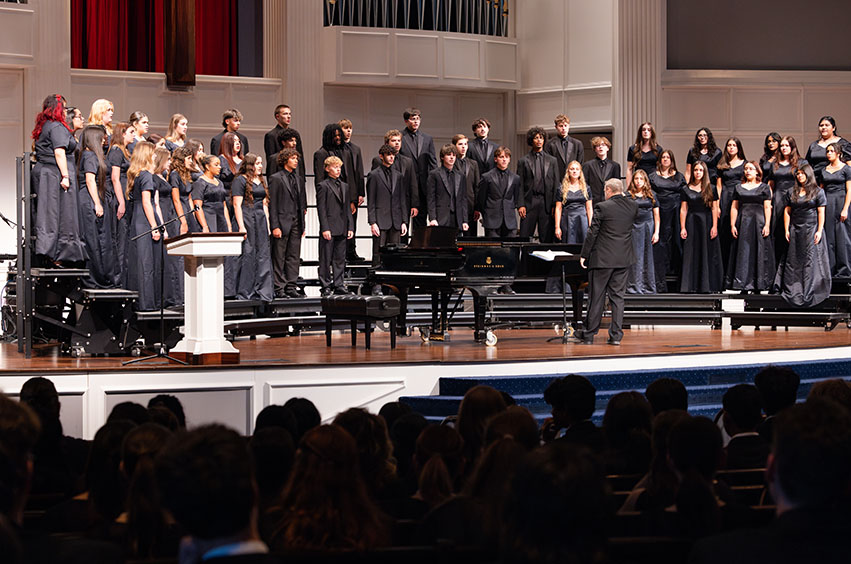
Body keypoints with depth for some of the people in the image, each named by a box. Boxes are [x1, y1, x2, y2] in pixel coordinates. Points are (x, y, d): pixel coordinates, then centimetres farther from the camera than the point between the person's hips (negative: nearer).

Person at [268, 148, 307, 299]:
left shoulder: (298, 179, 15)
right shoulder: (276, 178, -4)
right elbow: (272, 204, -8)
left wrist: (302, 224, 13)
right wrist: (275, 226, -14)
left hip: (296, 223, 6)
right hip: (282, 223, -6)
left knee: (294, 257, 6)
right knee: (279, 258, -2)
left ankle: (291, 287, 10)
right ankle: (279, 288, 1)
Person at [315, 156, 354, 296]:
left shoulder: (344, 186, 17)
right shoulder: (323, 186, -3)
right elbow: (321, 209, -8)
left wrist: (350, 227, 9)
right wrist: (325, 229, -15)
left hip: (342, 229, 6)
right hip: (329, 228, -6)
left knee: (340, 258, 8)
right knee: (326, 259, -2)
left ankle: (338, 285, 13)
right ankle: (326, 286, 2)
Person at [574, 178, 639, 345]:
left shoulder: (602, 207, -11)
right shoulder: (632, 206, 2)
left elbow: (592, 233, -10)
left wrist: (584, 255, -3)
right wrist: (624, 197, 21)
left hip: (603, 259, -4)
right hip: (624, 259, 4)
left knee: (597, 296, 3)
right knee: (617, 296, 8)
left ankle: (588, 334, 10)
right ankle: (616, 335, 5)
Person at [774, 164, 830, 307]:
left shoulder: (818, 191, 1)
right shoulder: (791, 192, 10)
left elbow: (821, 212, -2)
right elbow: (787, 211, 10)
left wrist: (819, 231, -10)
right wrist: (786, 230, 3)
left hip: (812, 228, -3)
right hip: (796, 230, 3)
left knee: (811, 259, -5)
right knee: (793, 260, 2)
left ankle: (810, 293, -2)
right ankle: (792, 291, 6)